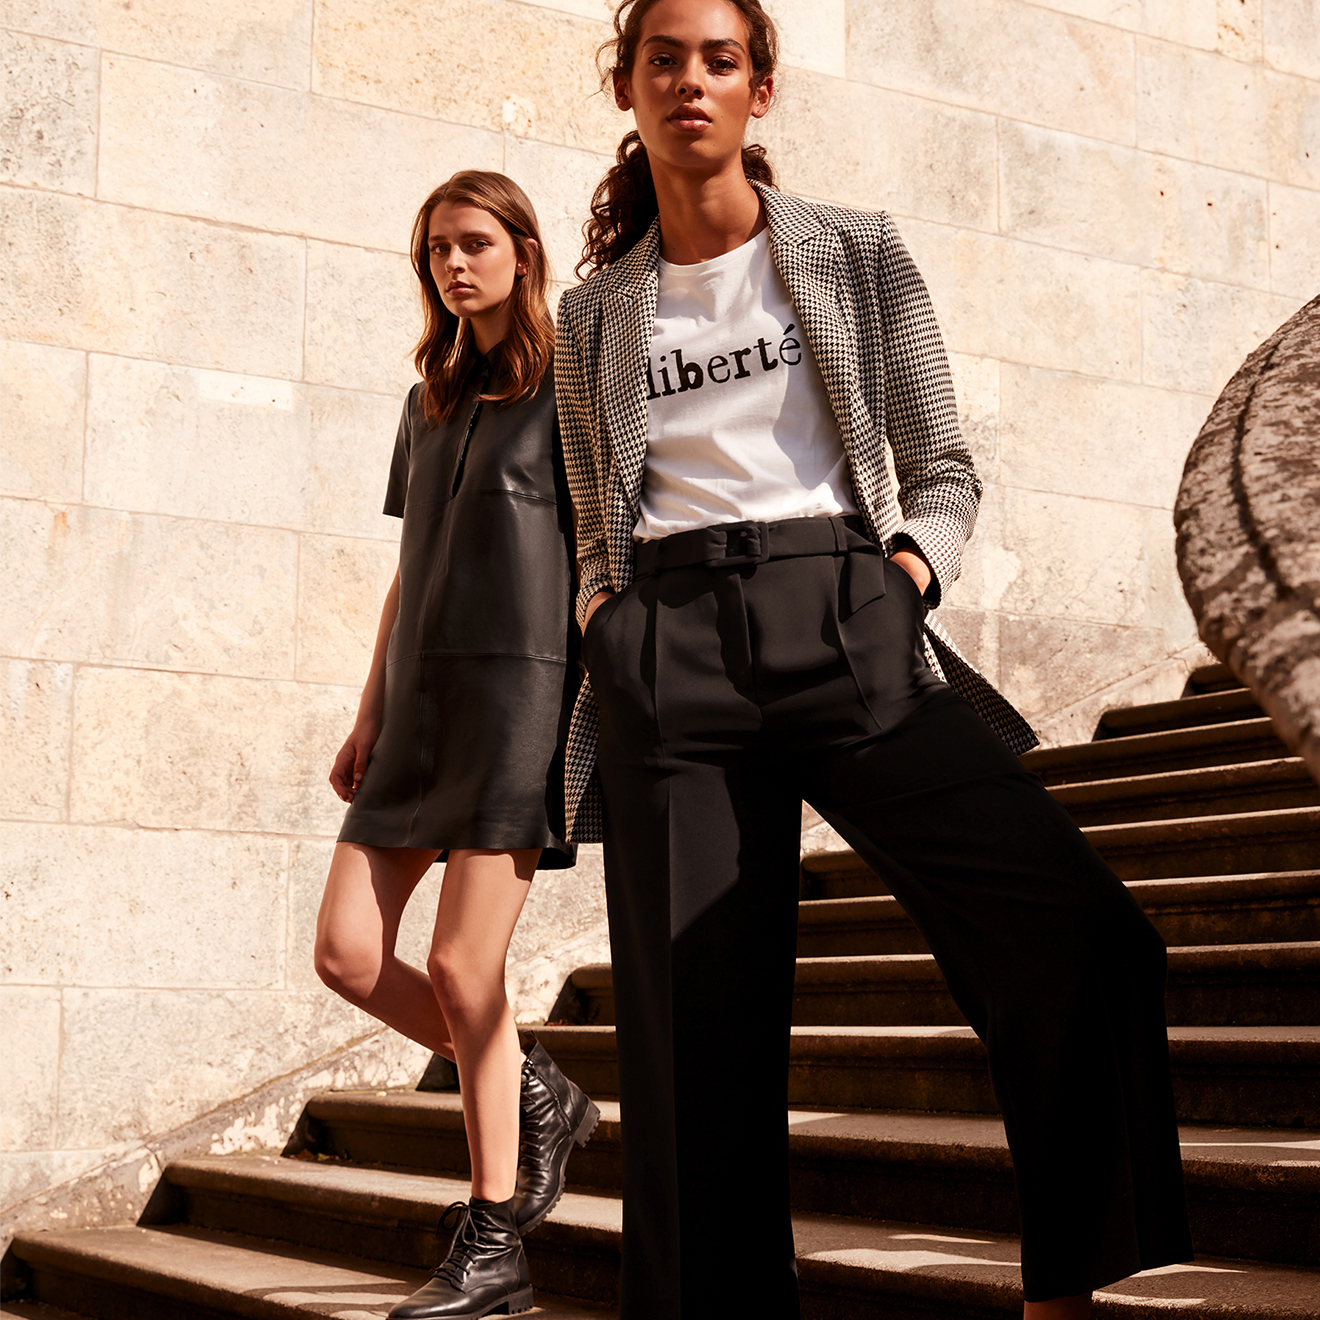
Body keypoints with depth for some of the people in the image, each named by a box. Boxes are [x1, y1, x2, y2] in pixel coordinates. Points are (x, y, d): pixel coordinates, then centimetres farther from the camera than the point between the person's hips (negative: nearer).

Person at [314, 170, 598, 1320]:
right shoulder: (431, 398, 20)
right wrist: (369, 716, 17)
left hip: (519, 687, -7)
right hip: (421, 699, 7)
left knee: (461, 968, -9)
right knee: (349, 953, -1)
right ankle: (538, 1095, 20)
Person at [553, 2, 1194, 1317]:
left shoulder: (856, 255, 14)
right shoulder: (594, 314, 19)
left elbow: (943, 470, 14)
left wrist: (907, 574, -4)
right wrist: (601, 611, 6)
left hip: (841, 617, -1)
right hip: (662, 652, 2)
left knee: (1075, 934, -21)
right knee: (696, 1034, -5)